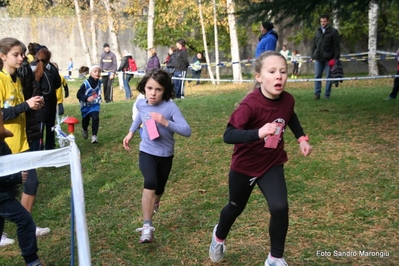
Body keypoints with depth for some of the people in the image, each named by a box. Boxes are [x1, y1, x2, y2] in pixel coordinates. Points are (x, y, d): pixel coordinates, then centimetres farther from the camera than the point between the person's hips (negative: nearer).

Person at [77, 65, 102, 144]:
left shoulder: (99, 82, -6)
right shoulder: (86, 84, -22)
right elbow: (78, 95, -20)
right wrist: (87, 98, -32)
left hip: (95, 105, 2)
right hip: (86, 106, -2)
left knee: (95, 118, -18)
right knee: (85, 120, 14)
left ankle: (94, 135, -9)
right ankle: (84, 130, 48)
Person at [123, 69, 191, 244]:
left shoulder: (170, 107, -22)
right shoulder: (141, 104, -8)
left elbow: (187, 131, -28)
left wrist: (165, 122, -38)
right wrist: (131, 132, 17)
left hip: (165, 155, 0)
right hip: (147, 152, 1)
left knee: (159, 188, 19)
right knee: (150, 183, -26)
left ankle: (153, 206, 55)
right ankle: (147, 227, -24)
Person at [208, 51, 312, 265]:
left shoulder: (287, 100, -12)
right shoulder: (250, 104, -30)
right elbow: (228, 135, -40)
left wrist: (301, 138, 5)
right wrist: (258, 133, -53)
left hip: (272, 165, 3)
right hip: (244, 166, -3)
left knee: (280, 208, -15)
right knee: (235, 208, 19)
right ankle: (219, 236, 52)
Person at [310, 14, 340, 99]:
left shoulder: (333, 31, -2)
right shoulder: (318, 31, 12)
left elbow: (336, 46, -5)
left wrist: (336, 58, -12)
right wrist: (312, 56, 12)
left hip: (328, 59, -4)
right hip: (318, 58, 4)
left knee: (329, 77, 3)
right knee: (317, 76, 3)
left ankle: (327, 94, 9)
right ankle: (317, 94, 7)